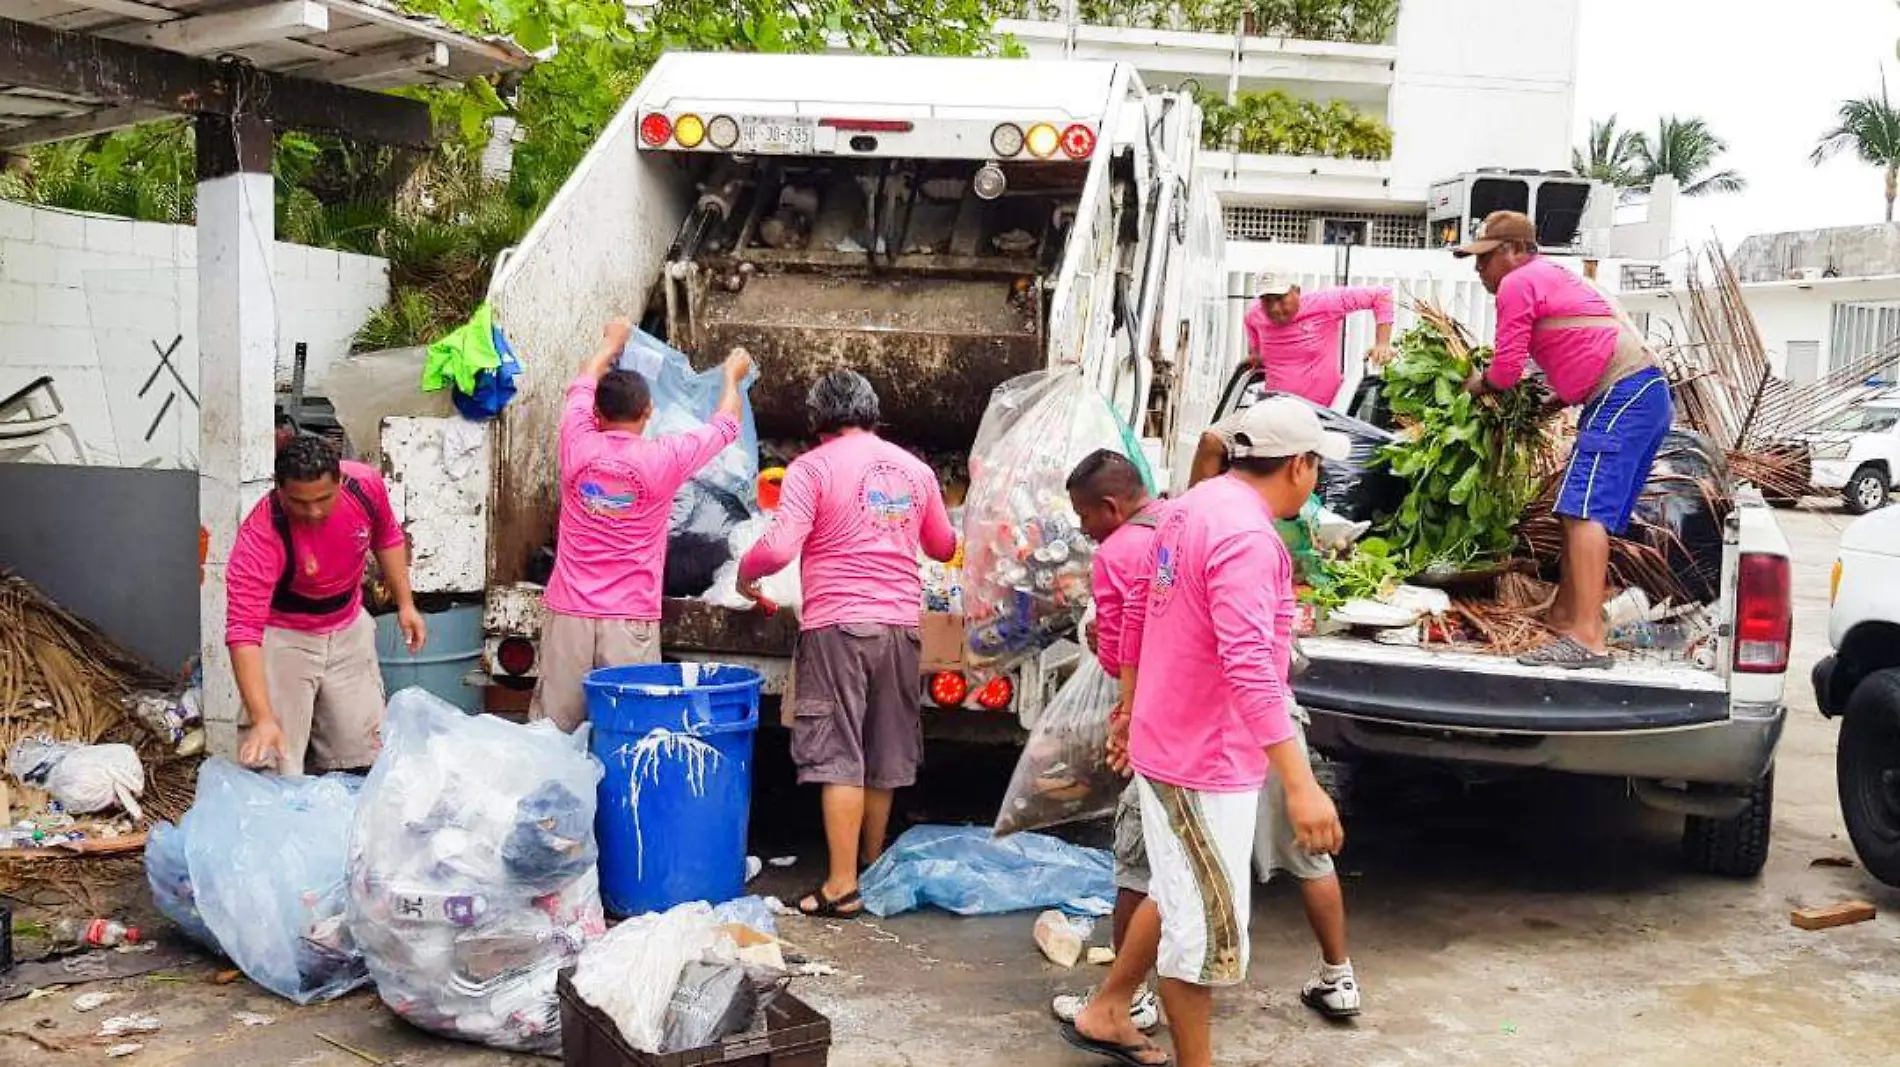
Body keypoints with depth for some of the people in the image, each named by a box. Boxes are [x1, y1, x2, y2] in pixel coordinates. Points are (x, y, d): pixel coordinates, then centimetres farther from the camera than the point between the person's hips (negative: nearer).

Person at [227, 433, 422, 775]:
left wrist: (405, 605, 2)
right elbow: (243, 631, -39)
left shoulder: (367, 485, -21)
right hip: (284, 635, -4)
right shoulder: (259, 535, -34)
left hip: (349, 629, 4)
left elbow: (386, 538, 3)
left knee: (361, 750, 11)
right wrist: (262, 719, -46)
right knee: (277, 762, -9)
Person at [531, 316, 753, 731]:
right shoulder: (663, 460, -8)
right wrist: (732, 376, 30)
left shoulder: (578, 447, -2)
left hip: (569, 614, 2)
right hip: (631, 620, -2)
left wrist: (610, 343, 40)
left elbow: (582, 386, 21)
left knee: (553, 734, 7)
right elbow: (726, 426, 11)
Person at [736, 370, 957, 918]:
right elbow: (944, 547, 23)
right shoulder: (915, 469, 11)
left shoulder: (812, 467, -6)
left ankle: (842, 885, -3)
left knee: (838, 755, -2)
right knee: (885, 755, 15)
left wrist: (744, 572, 4)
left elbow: (779, 548, -16)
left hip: (838, 624, -5)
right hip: (900, 624, 5)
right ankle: (873, 867, 27)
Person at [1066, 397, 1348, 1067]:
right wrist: (1300, 784, -36)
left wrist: (1131, 716, 28)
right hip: (1206, 758, -10)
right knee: (1205, 921, 4)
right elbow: (1249, 668, -33)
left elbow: (1158, 625, 18)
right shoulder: (1247, 537, -24)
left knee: (1179, 894, 25)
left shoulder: (1193, 508, 8)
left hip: (1171, 738, 10)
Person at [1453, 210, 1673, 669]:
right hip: (1647, 391, 11)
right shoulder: (1553, 276, 28)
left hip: (1622, 396, -11)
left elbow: (1506, 371, -5)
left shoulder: (1517, 283, -3)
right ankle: (1564, 615, 22)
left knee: (1583, 511, -17)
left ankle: (1588, 639, -24)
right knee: (1583, 512, 15)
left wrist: (1479, 383, 14)